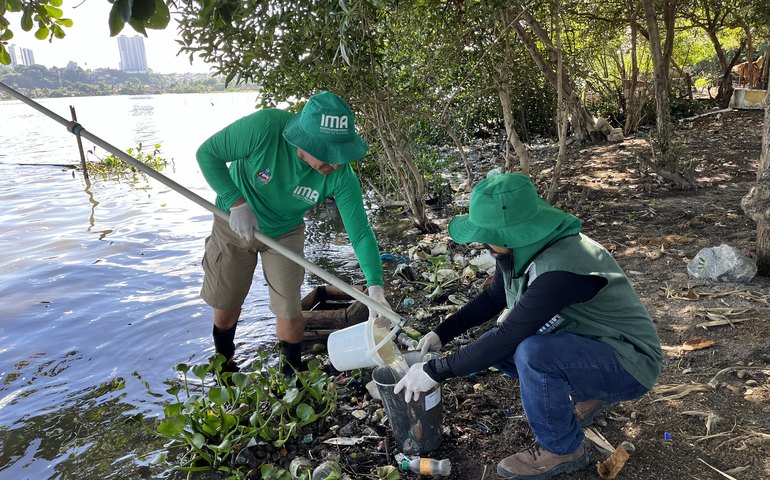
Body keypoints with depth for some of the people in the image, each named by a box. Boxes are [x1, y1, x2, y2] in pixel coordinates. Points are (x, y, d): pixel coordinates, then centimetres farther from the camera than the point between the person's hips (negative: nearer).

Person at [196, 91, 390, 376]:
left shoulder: (341, 176, -31)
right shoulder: (264, 127, -37)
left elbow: (360, 233, -26)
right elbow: (207, 153, -23)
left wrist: (376, 288, -37)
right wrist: (237, 202, -32)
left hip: (285, 234, 0)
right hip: (235, 222, 0)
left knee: (289, 312, -2)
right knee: (225, 306, 13)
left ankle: (291, 376, 27)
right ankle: (225, 368, 43)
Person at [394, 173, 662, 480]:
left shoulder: (561, 268, -34)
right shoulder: (523, 247, -9)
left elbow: (508, 336, -32)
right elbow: (493, 298, 7)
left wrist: (435, 371, -24)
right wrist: (442, 333, -1)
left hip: (628, 363, -8)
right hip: (582, 344, 8)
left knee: (533, 353, -33)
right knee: (491, 347, 2)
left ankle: (563, 450, -6)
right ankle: (589, 394, 14)